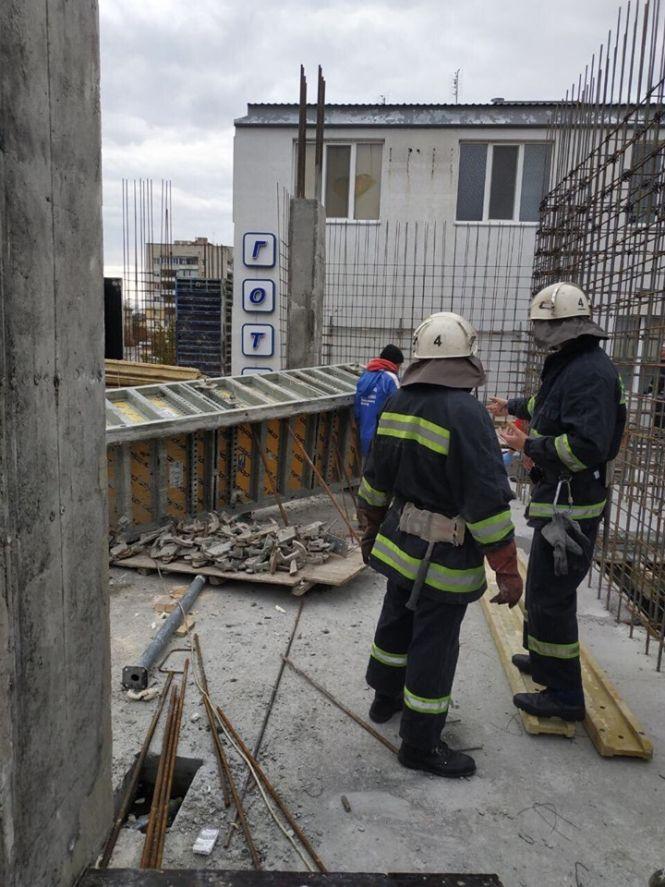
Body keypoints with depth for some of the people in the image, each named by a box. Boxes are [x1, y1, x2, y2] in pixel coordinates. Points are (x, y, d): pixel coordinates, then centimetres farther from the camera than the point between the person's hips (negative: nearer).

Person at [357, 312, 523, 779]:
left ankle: (386, 698, 47)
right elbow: (488, 501, -23)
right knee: (434, 646, 7)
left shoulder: (397, 404, 1)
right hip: (445, 557, -7)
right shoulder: (466, 413, -23)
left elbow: (376, 480, 10)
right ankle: (421, 745, 23)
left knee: (397, 622, 25)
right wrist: (508, 571, -15)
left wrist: (372, 528, 23)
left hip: (400, 544, 8)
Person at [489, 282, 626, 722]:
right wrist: (512, 406, 46)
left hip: (571, 503, -11)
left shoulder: (591, 372, -22)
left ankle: (564, 695, 11)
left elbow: (589, 445, -32)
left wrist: (530, 446, -22)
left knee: (551, 594, -3)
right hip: (557, 497, 11)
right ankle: (543, 659, 42)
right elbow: (548, 404, 33)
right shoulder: (569, 365, 11)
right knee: (544, 586, 23)